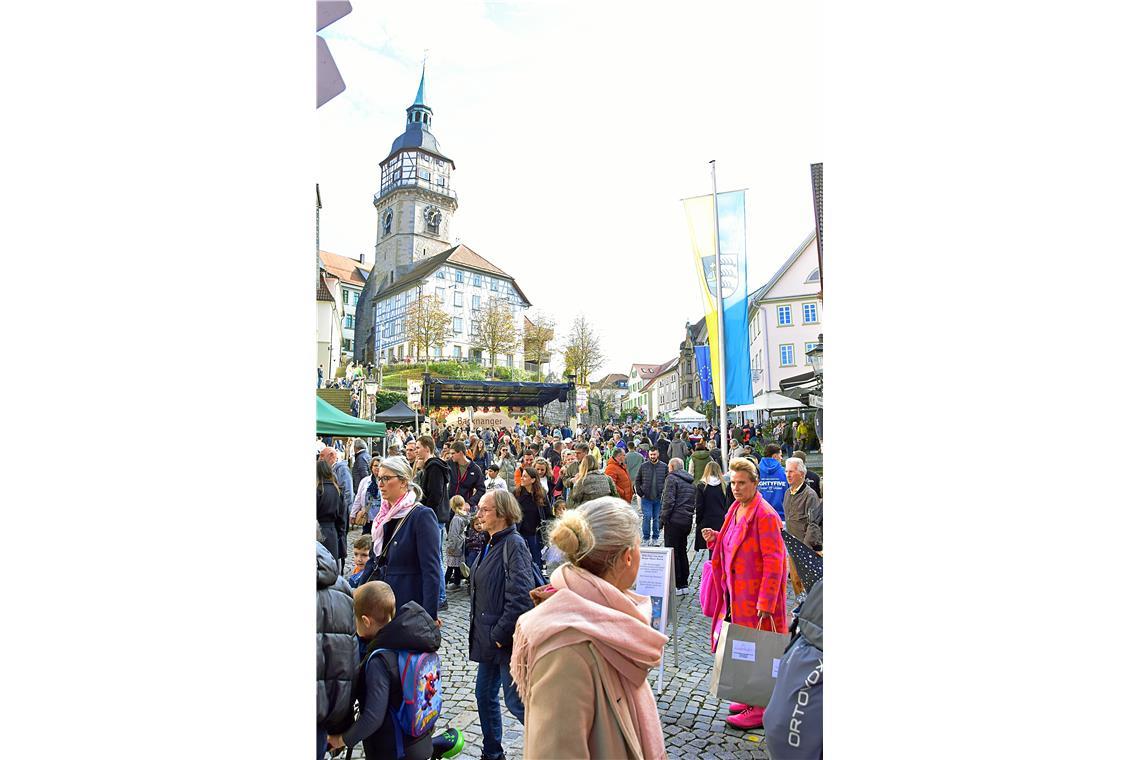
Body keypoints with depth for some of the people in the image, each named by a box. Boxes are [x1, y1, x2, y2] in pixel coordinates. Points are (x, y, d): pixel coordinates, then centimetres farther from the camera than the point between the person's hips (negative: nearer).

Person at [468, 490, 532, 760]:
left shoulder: (514, 544, -20)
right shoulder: (491, 544, 9)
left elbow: (520, 596, -26)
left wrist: (500, 634, -19)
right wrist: (481, 632, 13)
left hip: (507, 639, -9)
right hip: (489, 637, 9)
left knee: (516, 701, 2)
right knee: (485, 694, 19)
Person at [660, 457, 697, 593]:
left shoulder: (672, 478, -8)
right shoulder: (691, 481, 16)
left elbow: (668, 501, -15)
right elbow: (694, 503, 17)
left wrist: (663, 519, -9)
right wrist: (690, 515, 17)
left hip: (674, 521, -8)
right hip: (687, 521, 8)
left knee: (672, 552, -1)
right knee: (682, 551, 16)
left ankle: (676, 585, 1)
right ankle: (684, 584, 21)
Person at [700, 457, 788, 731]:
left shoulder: (765, 515, -18)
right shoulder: (735, 510, 9)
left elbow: (774, 561, -19)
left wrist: (766, 602, -21)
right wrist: (715, 539, 1)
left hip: (755, 594, -8)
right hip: (734, 591, 8)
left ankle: (761, 709, 17)